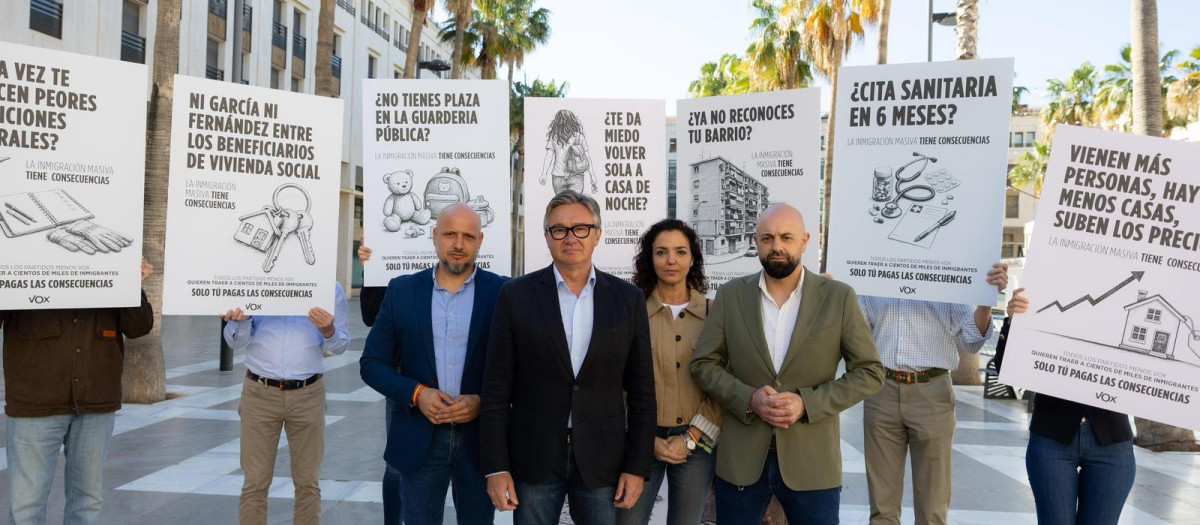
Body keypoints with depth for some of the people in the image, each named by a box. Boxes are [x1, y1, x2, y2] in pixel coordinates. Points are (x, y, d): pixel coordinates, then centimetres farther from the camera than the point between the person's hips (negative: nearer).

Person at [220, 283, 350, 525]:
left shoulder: (330, 287, 2)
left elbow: (340, 345, 4)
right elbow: (237, 343, 4)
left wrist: (328, 331, -19)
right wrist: (241, 321, -18)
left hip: (308, 395, 0)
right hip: (260, 393, 0)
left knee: (308, 482, 7)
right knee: (255, 482, 3)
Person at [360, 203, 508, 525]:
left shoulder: (503, 293, -4)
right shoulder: (402, 290, 1)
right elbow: (371, 363, 3)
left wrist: (484, 401, -16)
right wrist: (416, 393, -12)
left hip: (481, 439, -1)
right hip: (419, 440, 1)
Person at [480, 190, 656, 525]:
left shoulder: (628, 299, 2)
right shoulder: (517, 295, -2)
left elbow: (641, 391, 3)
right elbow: (497, 389, -2)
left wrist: (637, 467, -1)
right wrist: (496, 468, -6)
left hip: (602, 459, 1)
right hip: (533, 459, -1)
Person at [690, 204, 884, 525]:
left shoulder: (839, 298, -3)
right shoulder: (730, 295, 1)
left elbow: (870, 372, -1)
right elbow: (703, 364, 4)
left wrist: (807, 403, -14)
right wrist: (748, 399, -13)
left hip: (812, 461, -1)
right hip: (741, 459, 1)